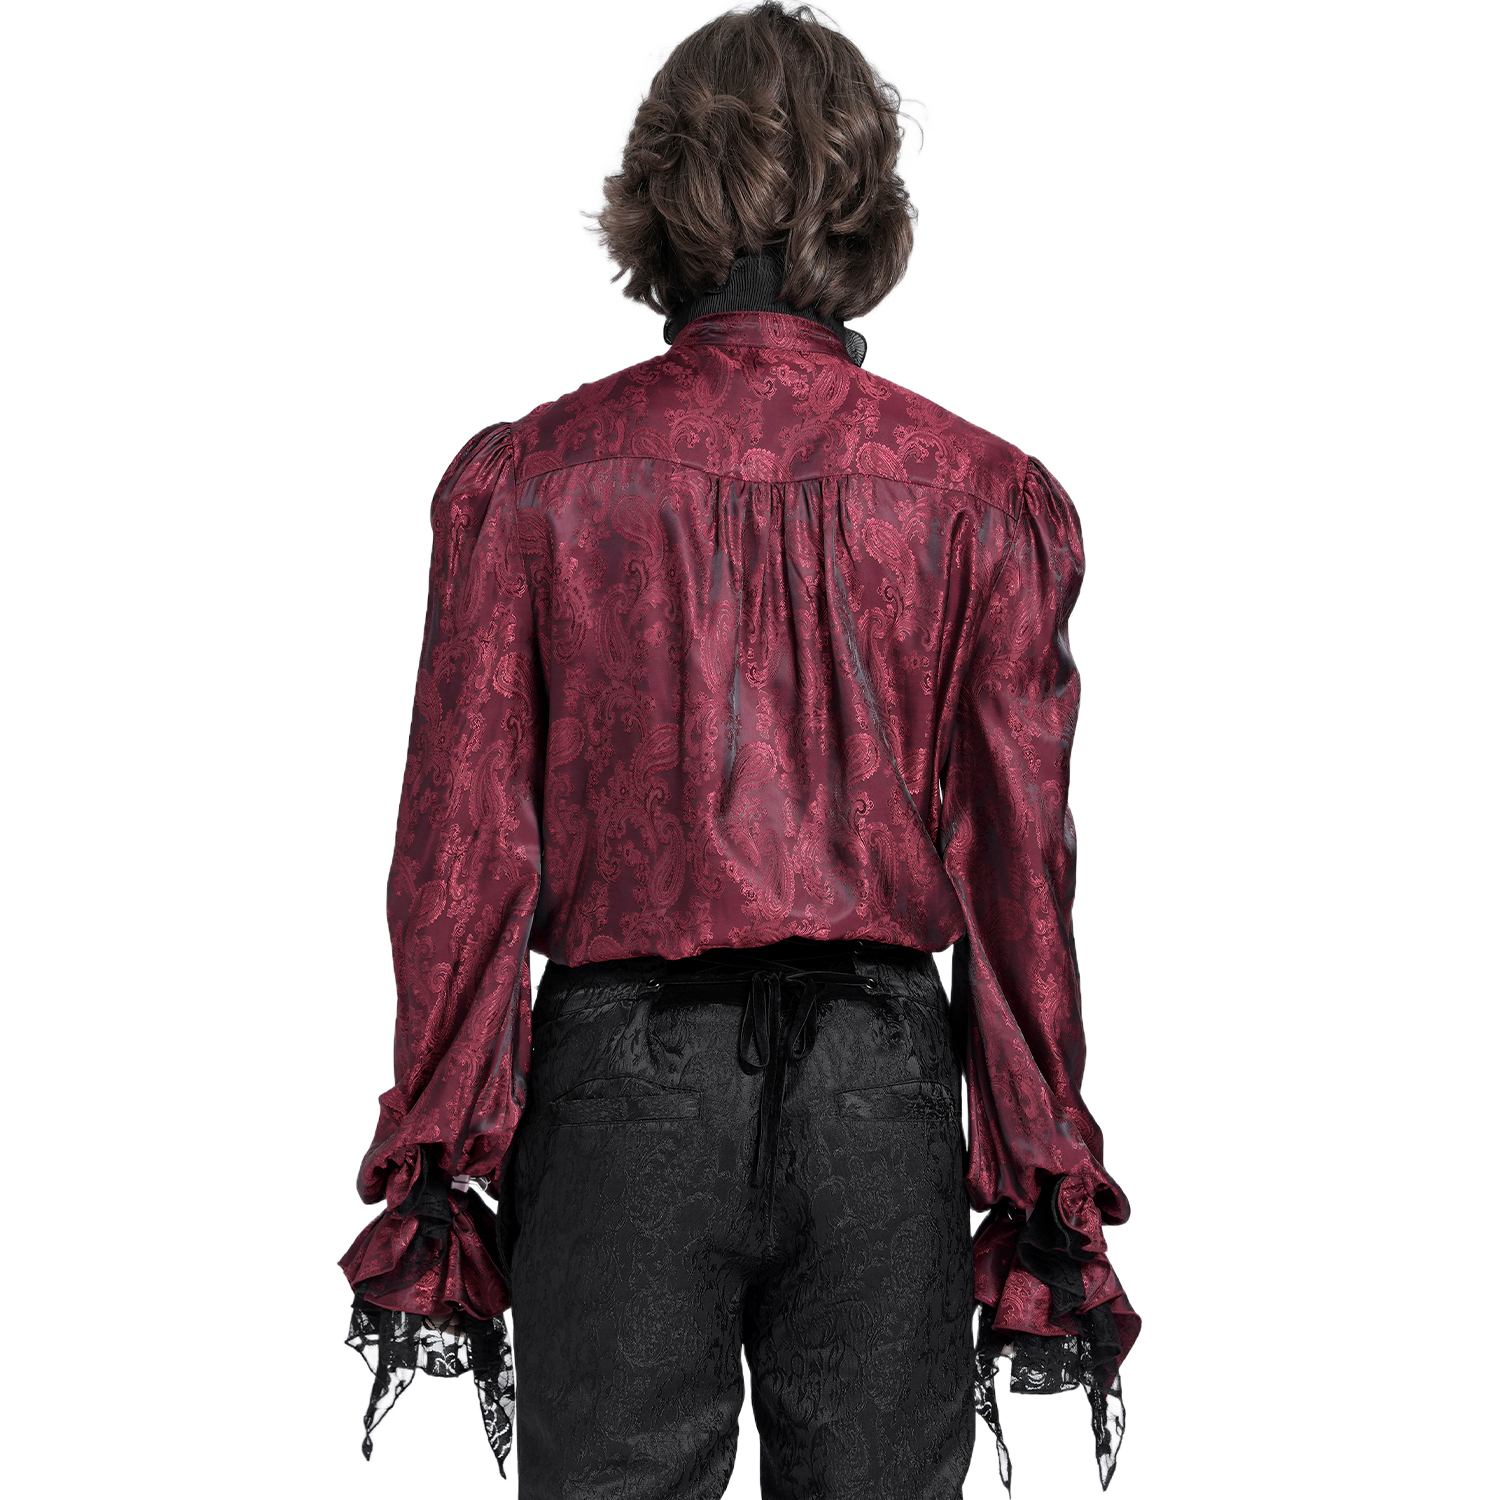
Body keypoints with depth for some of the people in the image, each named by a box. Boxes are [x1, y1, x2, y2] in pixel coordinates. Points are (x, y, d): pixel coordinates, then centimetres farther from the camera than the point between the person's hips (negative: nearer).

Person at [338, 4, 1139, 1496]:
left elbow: (463, 852, -1)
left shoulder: (524, 479, -1)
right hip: (883, 1076, 1)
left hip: (621, 1060, -1)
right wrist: (1049, 1197, 8)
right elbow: (1021, 865, 1)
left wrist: (432, 1172, 6)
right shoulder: (985, 496, 0)